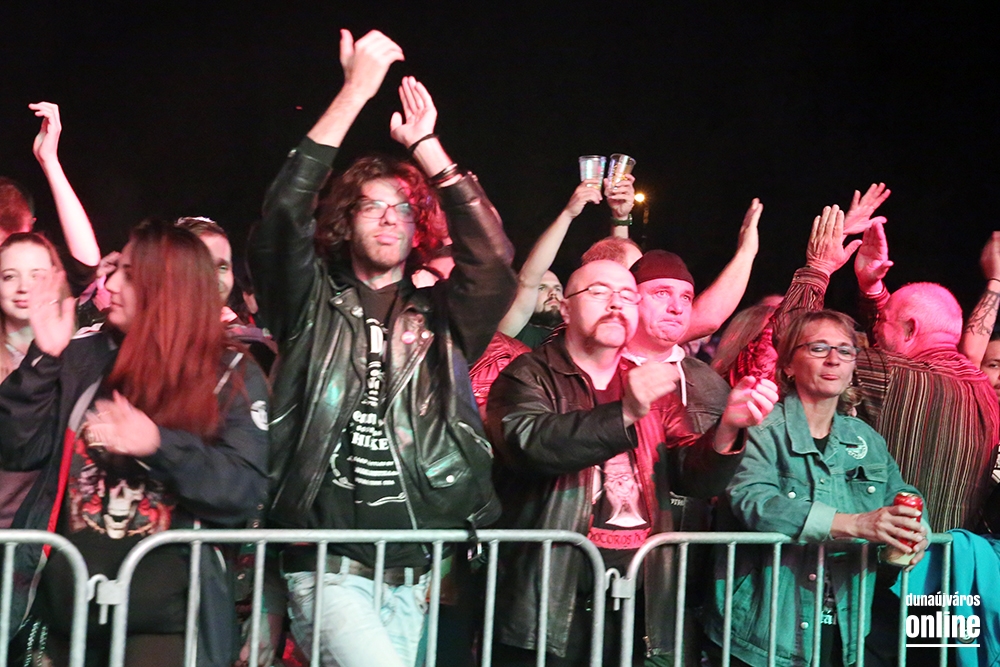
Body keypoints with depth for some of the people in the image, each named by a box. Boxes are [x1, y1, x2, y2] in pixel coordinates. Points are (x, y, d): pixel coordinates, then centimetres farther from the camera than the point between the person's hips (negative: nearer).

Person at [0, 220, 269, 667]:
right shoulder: (84, 354, 7)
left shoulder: (232, 376, -2)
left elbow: (247, 489, -12)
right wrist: (45, 358, -8)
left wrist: (160, 446, -23)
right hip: (67, 587, 4)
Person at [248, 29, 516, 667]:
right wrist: (356, 91, -12)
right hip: (329, 567, -3)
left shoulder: (439, 318, 10)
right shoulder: (314, 306, 5)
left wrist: (426, 145, -7)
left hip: (412, 576, 3)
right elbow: (284, 215, -10)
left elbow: (494, 259, -7)